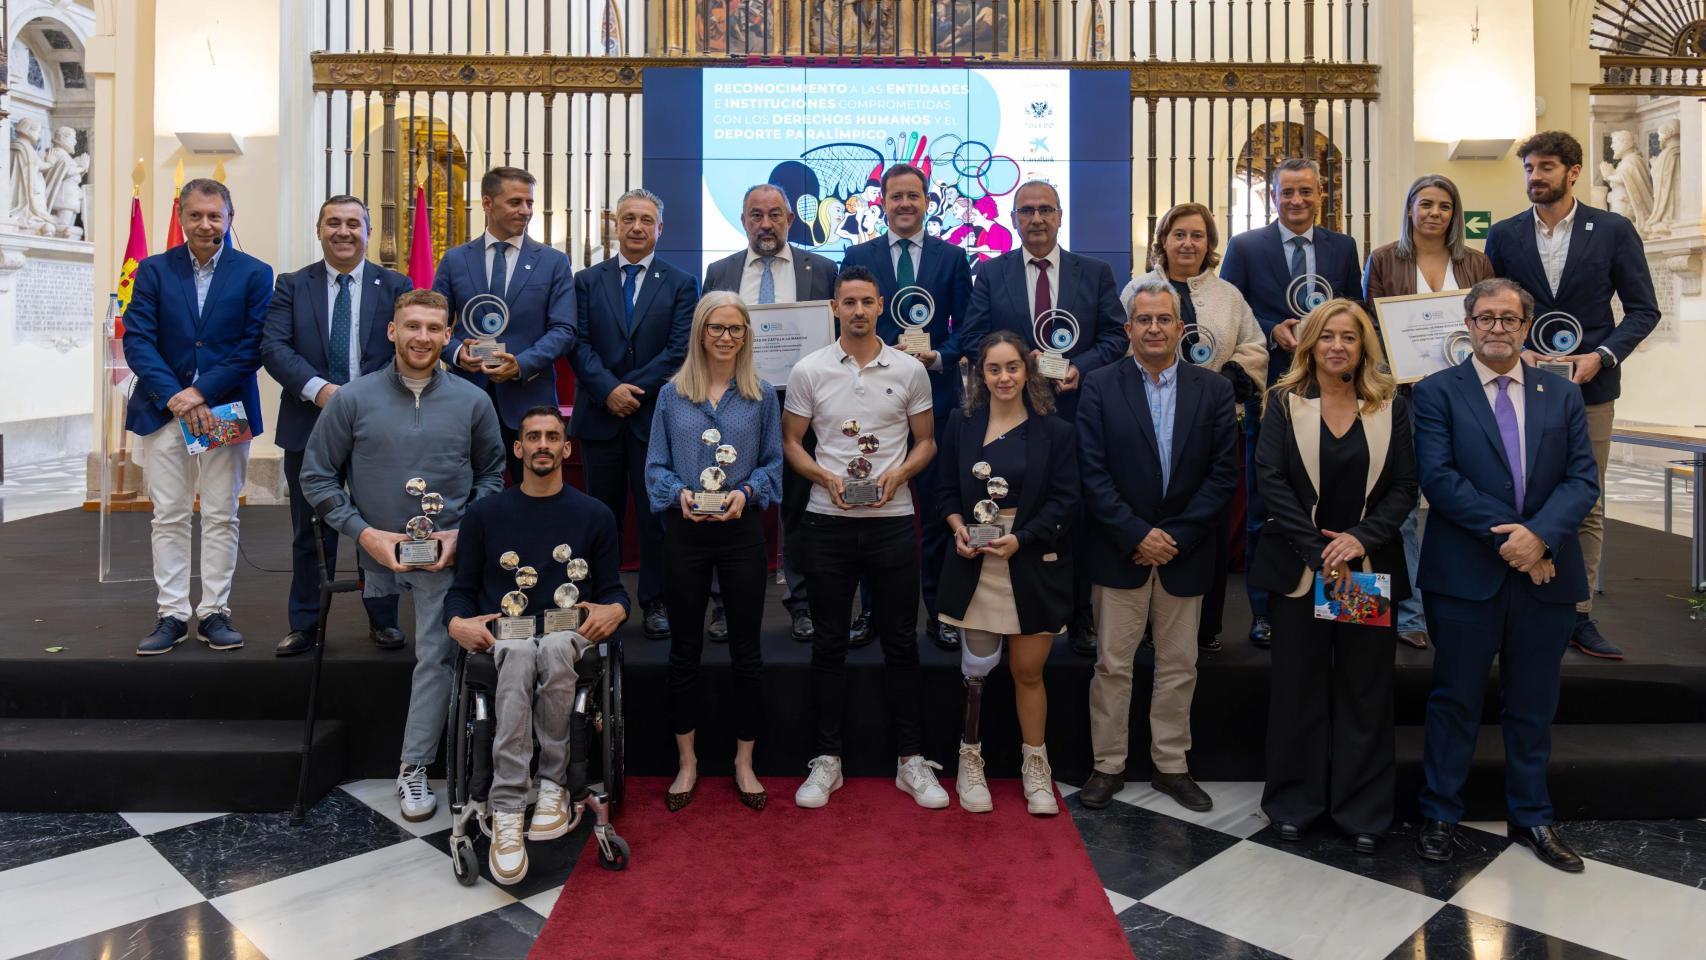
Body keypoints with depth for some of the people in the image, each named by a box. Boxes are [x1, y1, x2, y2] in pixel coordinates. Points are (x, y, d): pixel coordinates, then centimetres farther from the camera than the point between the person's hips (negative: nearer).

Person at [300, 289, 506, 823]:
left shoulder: (472, 402, 0)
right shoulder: (354, 399, -3)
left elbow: (492, 474, 8)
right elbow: (316, 476, 1)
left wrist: (464, 533, -5)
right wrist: (363, 532, -9)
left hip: (446, 556, 0)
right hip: (376, 552, 0)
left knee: (436, 658, -2)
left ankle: (415, 768, 10)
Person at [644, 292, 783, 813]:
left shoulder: (761, 395, 3)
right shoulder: (672, 394, 4)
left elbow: (773, 463, 4)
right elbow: (655, 465, 3)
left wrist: (746, 492, -14)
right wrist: (679, 493, -16)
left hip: (742, 532, 0)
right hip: (686, 533, 1)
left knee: (746, 650, 6)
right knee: (684, 649, 9)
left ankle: (744, 761, 22)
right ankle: (687, 760, 26)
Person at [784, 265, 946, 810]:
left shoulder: (909, 371, 3)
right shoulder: (808, 371, 2)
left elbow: (925, 442, 8)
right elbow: (790, 443, 6)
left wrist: (897, 474, -11)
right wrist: (826, 477, -12)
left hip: (892, 520, 0)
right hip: (828, 521, 0)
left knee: (900, 641, 6)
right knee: (829, 643, 8)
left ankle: (911, 760, 18)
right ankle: (827, 759, 19)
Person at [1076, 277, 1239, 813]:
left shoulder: (1213, 390, 3)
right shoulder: (1100, 387, -2)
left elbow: (1224, 472, -2)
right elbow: (1093, 473, -7)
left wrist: (1177, 536, -10)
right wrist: (1137, 535, -14)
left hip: (1185, 551, 2)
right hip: (1119, 549, -2)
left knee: (1179, 666, 11)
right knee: (1112, 664, 5)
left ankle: (1171, 766, 25)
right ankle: (1108, 766, 18)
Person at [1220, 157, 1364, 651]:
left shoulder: (1343, 247, 11)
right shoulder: (1245, 247, 2)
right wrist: (1272, 332, -13)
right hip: (1270, 390, -2)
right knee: (1264, 504, 4)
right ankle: (1264, 610, 13)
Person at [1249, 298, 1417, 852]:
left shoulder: (1390, 408, 5)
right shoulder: (1285, 403, 2)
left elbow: (1404, 488, 1)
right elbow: (1270, 479, -7)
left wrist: (1360, 538, -15)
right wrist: (1318, 550, -14)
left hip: (1370, 568, 1)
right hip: (1298, 566, -1)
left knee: (1365, 687, 7)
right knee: (1298, 685, 6)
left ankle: (1362, 809, 19)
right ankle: (1295, 801, 20)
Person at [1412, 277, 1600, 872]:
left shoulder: (1563, 395, 9)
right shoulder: (1437, 393, -1)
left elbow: (1583, 479, 1)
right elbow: (1439, 478, -12)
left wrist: (1539, 535, -16)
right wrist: (1507, 536, -17)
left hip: (1546, 576, 3)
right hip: (1465, 573, -3)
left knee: (1533, 705, 15)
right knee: (1455, 702, 8)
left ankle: (1531, 818, 30)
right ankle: (1439, 816, 20)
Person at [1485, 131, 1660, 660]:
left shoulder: (1614, 230, 2)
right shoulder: (1504, 235, 5)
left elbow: (1643, 308, 3)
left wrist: (1602, 355, -11)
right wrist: (1516, 351, -8)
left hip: (1589, 385, 0)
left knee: (1587, 506, 5)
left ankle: (1578, 616, 13)